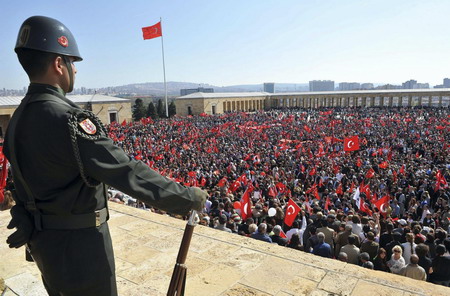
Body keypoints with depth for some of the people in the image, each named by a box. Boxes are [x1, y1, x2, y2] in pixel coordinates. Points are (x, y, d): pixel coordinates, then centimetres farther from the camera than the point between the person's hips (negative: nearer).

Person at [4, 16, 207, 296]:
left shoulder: (19, 117, 3)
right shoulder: (65, 118, -27)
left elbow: (28, 181, 13)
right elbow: (128, 172, -30)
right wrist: (189, 198, -23)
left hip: (44, 240, 9)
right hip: (78, 244, -9)